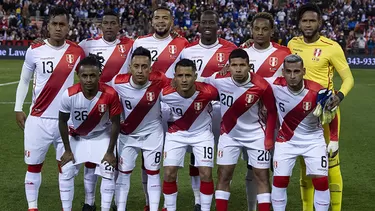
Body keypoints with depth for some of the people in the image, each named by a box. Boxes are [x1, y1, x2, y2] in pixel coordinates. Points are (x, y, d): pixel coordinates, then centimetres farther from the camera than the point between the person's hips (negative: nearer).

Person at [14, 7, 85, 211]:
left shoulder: (77, 52, 0)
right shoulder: (35, 51, -2)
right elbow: (24, 81, 9)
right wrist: (18, 109, 4)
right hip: (38, 119, 0)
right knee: (33, 164, 7)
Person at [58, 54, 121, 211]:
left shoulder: (110, 94, -31)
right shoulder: (69, 95, -29)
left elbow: (115, 123, -16)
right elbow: (63, 122, -11)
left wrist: (110, 152, -11)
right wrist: (67, 150, -6)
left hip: (101, 136, -1)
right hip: (76, 136, 1)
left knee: (108, 173, -6)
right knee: (66, 172, 0)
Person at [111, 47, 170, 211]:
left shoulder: (159, 81, -25)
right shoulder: (118, 82, -22)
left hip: (153, 133, -1)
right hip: (127, 134, 1)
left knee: (152, 172, 4)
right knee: (123, 172, 5)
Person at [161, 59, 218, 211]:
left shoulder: (208, 92, -28)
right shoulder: (166, 94, -25)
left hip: (202, 133, 0)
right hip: (176, 133, 1)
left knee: (206, 174, -7)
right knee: (169, 174, -5)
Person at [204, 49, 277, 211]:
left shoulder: (261, 85, -22)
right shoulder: (218, 80, -19)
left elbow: (272, 111, -7)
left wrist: (269, 137, -7)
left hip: (256, 135, -1)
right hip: (229, 134, 2)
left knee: (262, 176, 3)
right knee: (223, 175, 3)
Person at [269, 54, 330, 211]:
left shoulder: (316, 91, -23)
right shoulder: (276, 86, -21)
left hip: (313, 140, -1)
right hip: (286, 139, 1)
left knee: (321, 181, -5)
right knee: (279, 180, -1)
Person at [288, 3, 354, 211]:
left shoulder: (331, 47, -12)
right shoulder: (293, 44, 4)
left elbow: (348, 78, -10)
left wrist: (339, 96, -28)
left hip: (325, 108, -5)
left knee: (330, 159, -3)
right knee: (304, 160, 12)